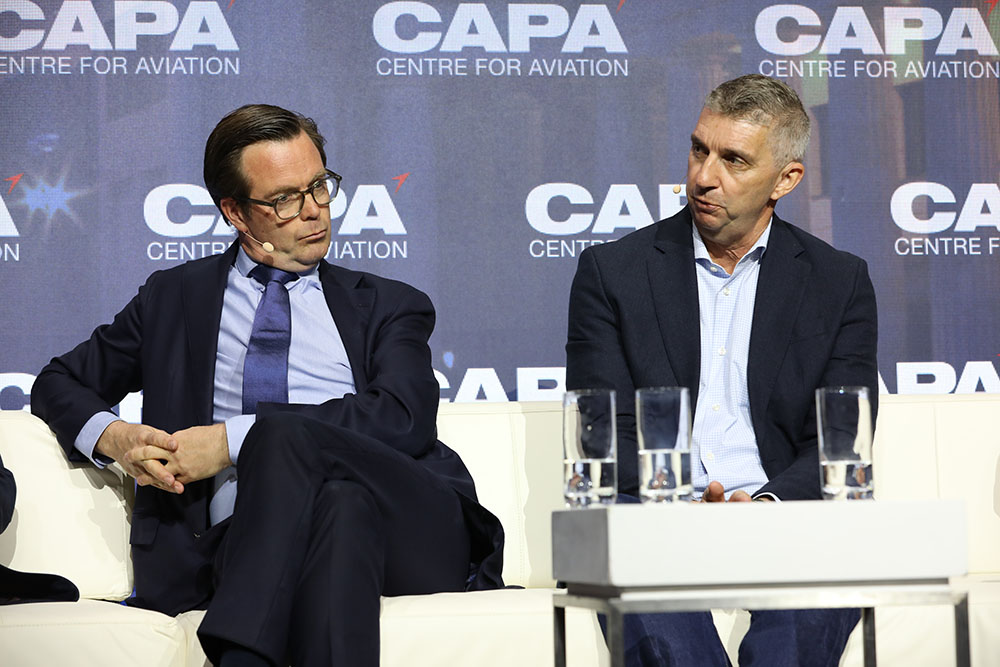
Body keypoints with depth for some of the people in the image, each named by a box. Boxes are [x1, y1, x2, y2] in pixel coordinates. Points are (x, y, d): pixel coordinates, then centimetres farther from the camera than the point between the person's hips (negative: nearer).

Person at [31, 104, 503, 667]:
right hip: (243, 536, 0)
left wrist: (236, 440, -8)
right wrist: (112, 436, 3)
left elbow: (404, 417, 1)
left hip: (415, 533, 0)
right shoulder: (174, 298, 27)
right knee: (343, 504, -36)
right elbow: (60, 382, 30)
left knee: (288, 433, -33)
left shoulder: (389, 307, 21)